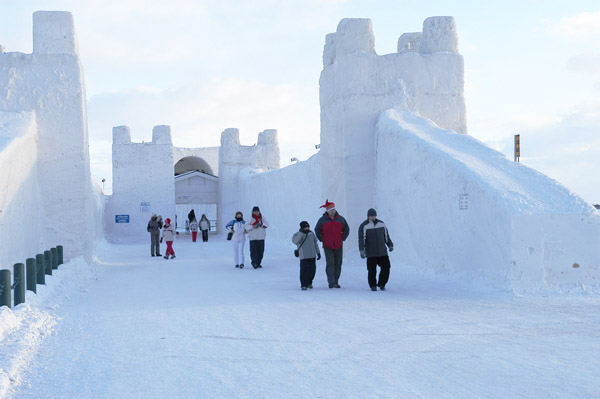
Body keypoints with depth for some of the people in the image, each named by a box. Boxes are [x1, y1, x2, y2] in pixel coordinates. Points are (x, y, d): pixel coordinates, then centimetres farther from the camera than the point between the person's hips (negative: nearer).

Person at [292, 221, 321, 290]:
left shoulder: (311, 234, 9)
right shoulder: (297, 234, -3)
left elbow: (315, 243, 18)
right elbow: (296, 241, -23)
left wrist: (318, 253, 19)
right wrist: (301, 233, -29)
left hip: (312, 255, 4)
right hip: (303, 256, -4)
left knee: (312, 269, 8)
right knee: (304, 270, -10)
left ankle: (309, 282, 29)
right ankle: (304, 285, -2)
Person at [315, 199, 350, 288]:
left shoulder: (341, 219, 5)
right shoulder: (322, 220, 0)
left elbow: (347, 230, 18)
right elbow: (317, 230, 15)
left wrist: (342, 238, 7)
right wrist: (322, 239, 6)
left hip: (338, 246, 3)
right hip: (327, 246, -2)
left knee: (338, 264, 4)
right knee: (330, 264, -12)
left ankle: (336, 282, 13)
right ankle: (331, 282, -14)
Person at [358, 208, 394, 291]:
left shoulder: (381, 224, 10)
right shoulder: (364, 226, -4)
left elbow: (386, 235, 21)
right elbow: (361, 239, -8)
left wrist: (390, 245, 21)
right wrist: (362, 250, -16)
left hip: (382, 252, 4)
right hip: (371, 254, -4)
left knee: (386, 268, 0)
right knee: (372, 270, -4)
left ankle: (381, 284, 17)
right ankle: (373, 286, 12)